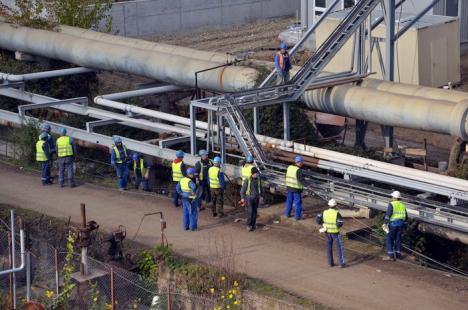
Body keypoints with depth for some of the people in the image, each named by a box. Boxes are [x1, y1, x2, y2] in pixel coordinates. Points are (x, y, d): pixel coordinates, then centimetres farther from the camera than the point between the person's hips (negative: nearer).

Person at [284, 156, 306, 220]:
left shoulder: (289, 167, 1)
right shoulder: (298, 170, -22)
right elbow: (301, 180, -21)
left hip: (289, 187, 7)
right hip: (296, 188, -7)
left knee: (289, 201, 19)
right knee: (298, 202, 5)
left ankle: (287, 213, 28)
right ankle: (297, 216, 8)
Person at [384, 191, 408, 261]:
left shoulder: (391, 204, -7)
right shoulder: (402, 205, 14)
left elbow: (388, 214, -16)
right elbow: (406, 216, 19)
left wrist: (385, 223, -15)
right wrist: (404, 224, 26)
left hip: (393, 223, -6)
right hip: (400, 224, 6)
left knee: (389, 240, -2)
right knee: (398, 240, 15)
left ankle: (391, 256, -8)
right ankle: (398, 255, 17)